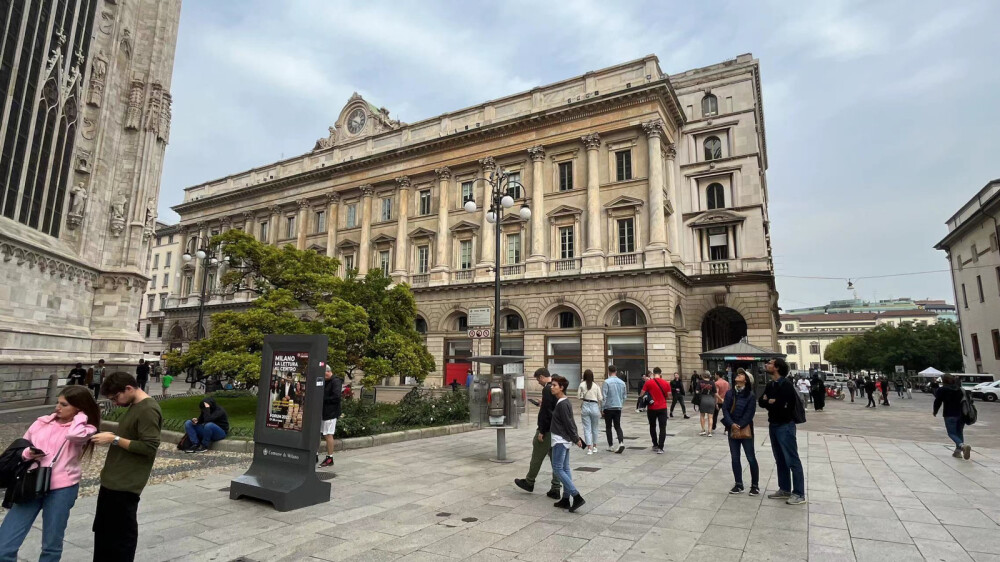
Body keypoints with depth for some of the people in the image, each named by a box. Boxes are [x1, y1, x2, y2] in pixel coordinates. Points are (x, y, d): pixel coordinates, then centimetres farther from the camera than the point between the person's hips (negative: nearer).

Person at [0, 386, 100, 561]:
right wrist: (27, 453, -9)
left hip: (62, 489, -3)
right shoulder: (42, 422, 7)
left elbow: (74, 434, -29)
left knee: (51, 545, 9)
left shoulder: (85, 429, -5)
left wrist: (81, 414, -12)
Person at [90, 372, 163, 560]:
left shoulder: (148, 410, -21)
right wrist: (111, 437, 7)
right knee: (103, 530, 21)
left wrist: (114, 440, -21)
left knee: (123, 533, 3)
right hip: (112, 481, 10)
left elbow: (149, 447, -24)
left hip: (125, 485, -10)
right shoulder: (134, 406, 11)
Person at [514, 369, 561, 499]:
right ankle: (556, 489, 13)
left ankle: (529, 482, 24)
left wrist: (541, 431, -18)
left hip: (547, 430, -8)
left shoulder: (547, 389, -18)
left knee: (537, 457, 8)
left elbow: (545, 411, -22)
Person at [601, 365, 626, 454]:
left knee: (608, 427, 10)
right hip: (618, 408, 4)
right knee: (618, 426, 10)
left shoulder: (606, 382, -13)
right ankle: (621, 443, -10)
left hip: (608, 408, -4)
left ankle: (611, 446, 13)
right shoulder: (622, 382, 4)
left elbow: (604, 397, -13)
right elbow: (624, 396, 12)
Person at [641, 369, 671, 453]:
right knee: (662, 428, 3)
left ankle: (655, 445, 24)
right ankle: (660, 448, -4)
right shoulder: (666, 383, -3)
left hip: (652, 408, 0)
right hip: (662, 408, 0)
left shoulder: (648, 383, -9)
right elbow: (668, 395, 4)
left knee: (652, 427, 17)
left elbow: (642, 394, -6)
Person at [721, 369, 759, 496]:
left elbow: (750, 413, -11)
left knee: (751, 458, 2)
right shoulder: (729, 393, 5)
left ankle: (755, 485, 15)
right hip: (732, 429, 4)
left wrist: (740, 426, -17)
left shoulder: (750, 395, -6)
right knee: (735, 458, 8)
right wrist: (731, 424, -14)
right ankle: (738, 484, 18)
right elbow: (725, 409, -1)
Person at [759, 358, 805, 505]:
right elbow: (761, 402, 7)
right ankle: (784, 489, 23)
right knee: (780, 459, 14)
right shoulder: (770, 385, 11)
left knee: (792, 460, -3)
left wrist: (769, 402, -4)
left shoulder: (786, 384, -15)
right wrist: (771, 402, -12)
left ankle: (799, 494, 3)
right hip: (773, 425, 9)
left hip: (785, 425, -8)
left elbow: (783, 405, -21)